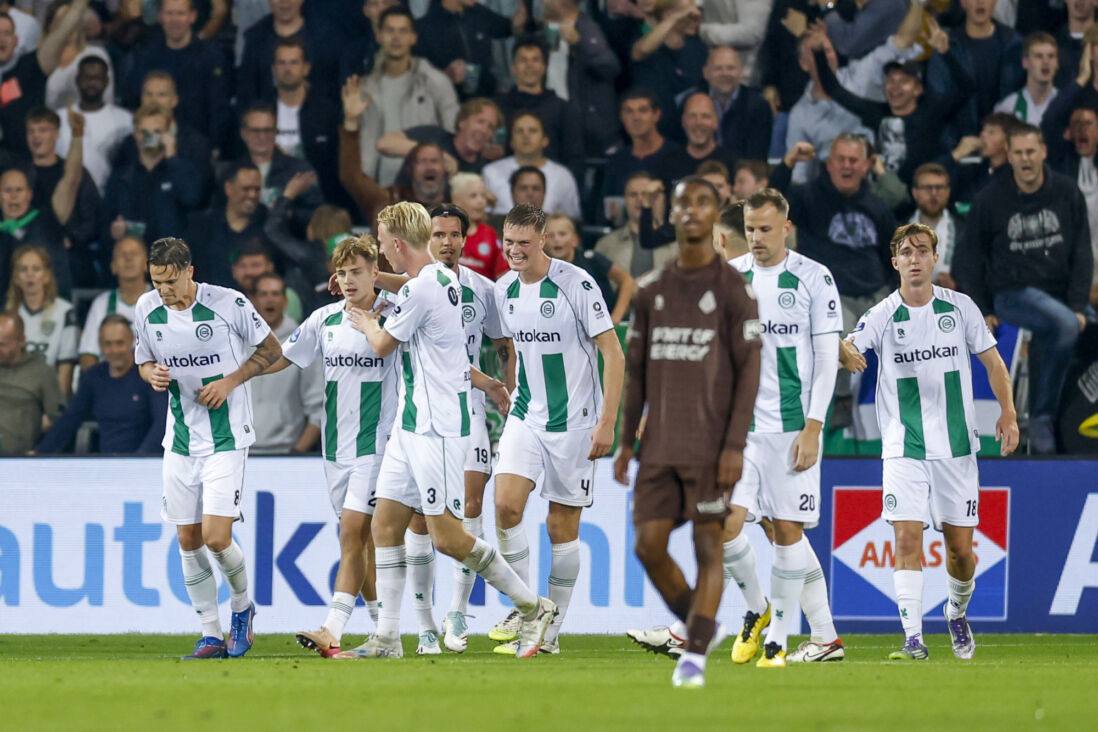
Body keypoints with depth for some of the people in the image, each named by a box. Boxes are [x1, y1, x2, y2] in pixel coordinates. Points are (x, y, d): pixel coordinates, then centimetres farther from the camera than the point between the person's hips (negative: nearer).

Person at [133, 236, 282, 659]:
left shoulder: (229, 303, -12)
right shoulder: (146, 308, 0)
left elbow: (271, 349, 0)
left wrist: (231, 381, -12)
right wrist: (152, 374, -8)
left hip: (226, 437, -5)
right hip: (180, 440, 5)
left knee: (216, 538, -13)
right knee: (188, 541, 3)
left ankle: (242, 606, 16)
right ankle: (211, 636, 13)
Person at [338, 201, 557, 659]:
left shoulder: (420, 290, -17)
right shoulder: (444, 281, 12)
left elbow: (383, 346, -3)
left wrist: (369, 325, 16)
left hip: (436, 428, -10)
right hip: (412, 426, 10)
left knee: (446, 536, -9)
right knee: (385, 525, 5)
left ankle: (532, 606, 2)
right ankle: (387, 639, 5)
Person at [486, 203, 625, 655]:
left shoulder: (575, 284, -13)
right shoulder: (504, 290, 3)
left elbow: (614, 354, -12)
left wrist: (607, 422, -15)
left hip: (573, 422, -5)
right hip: (525, 418, 5)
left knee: (562, 528, 1)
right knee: (506, 504, -14)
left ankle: (552, 630, 10)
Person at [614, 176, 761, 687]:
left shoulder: (732, 288, -3)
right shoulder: (651, 291, 11)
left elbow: (749, 370, -6)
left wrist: (735, 445, -13)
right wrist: (627, 441, 11)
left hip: (711, 445, -5)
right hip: (659, 447, 5)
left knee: (707, 544, -5)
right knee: (648, 545, 0)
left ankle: (694, 656, -1)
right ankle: (700, 626, 21)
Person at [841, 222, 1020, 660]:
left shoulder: (960, 308, 2)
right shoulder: (883, 316, -4)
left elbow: (992, 361, 10)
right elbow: (848, 346, -21)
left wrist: (1007, 412, 0)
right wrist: (845, 352, -45)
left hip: (957, 444, 2)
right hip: (903, 450, -1)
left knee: (960, 547, 5)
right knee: (907, 538, -14)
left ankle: (957, 613, 34)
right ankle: (913, 638, -13)